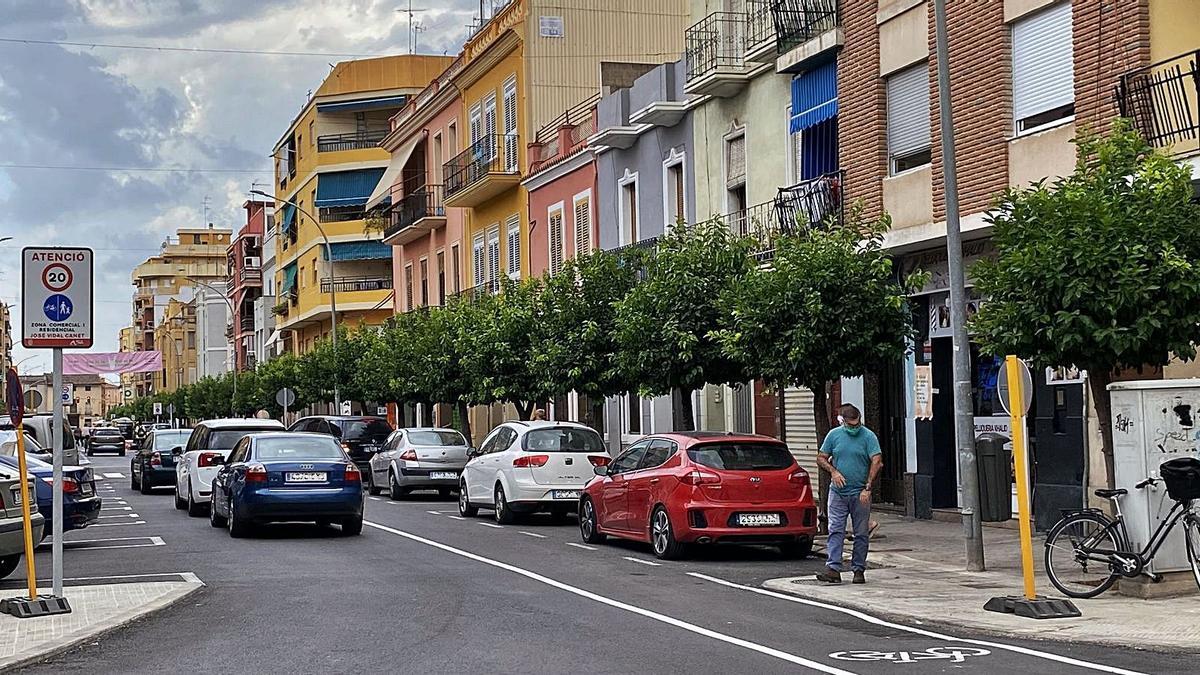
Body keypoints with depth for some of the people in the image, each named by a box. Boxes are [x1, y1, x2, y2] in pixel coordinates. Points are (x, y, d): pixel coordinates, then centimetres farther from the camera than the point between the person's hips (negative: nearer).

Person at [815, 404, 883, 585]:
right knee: (835, 531, -6)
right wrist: (833, 471, -8)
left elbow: (877, 462, -10)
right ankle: (833, 568, -11)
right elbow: (821, 458, 11)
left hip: (860, 494, -1)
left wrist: (867, 487, -17)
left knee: (861, 534, 4)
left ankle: (858, 569, 12)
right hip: (837, 493, 2)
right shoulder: (834, 435, 5)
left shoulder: (868, 436, -3)